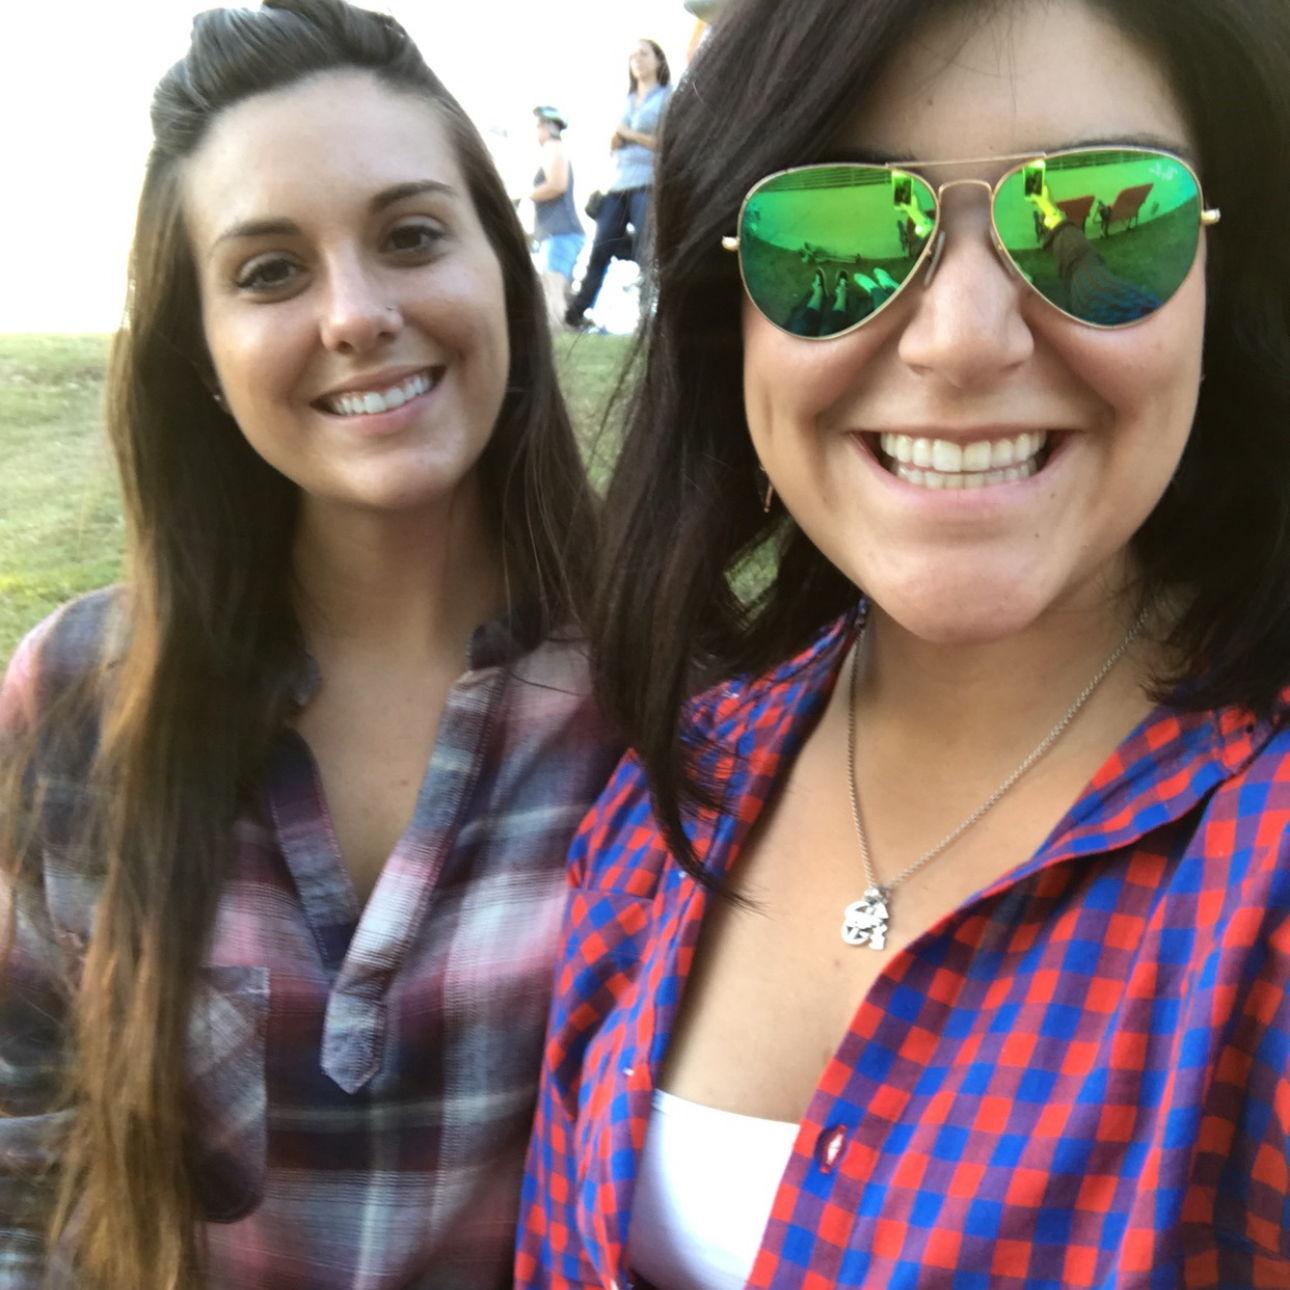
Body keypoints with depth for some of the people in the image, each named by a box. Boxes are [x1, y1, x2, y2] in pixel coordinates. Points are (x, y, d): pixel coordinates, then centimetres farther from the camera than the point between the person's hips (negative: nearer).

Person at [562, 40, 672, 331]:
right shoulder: (628, 102, 24)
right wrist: (616, 136, 0)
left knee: (646, 255, -13)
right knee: (599, 252, 1)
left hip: (649, 185, -6)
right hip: (618, 185, 6)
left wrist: (632, 135, -5)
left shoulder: (668, 97, 5)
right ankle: (575, 314, 2)